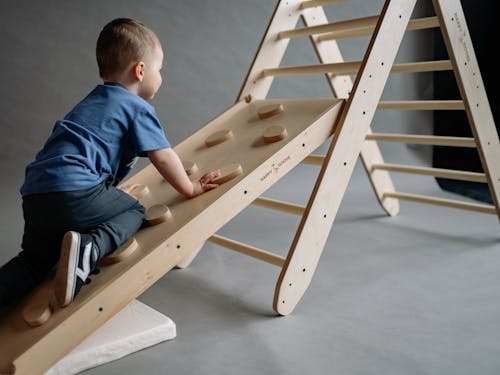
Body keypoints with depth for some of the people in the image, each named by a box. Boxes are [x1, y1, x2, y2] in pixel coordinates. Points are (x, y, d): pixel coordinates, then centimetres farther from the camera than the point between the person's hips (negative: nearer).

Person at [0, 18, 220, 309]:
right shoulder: (138, 108, 2)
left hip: (35, 193, 8)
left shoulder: (94, 100, 29)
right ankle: (87, 248, -15)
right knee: (134, 213, 11)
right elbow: (163, 157, -1)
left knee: (35, 261, 22)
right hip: (74, 191, -8)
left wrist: (112, 187, 49)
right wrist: (190, 188, 14)